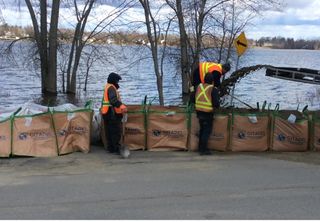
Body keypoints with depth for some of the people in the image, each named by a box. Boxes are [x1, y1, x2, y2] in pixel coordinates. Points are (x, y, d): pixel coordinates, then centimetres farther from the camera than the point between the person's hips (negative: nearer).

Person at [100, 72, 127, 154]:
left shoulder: (107, 87, 20)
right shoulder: (111, 88, -13)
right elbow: (113, 99, -29)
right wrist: (122, 106, -42)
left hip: (107, 113, 11)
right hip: (113, 113, -11)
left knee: (109, 132, 13)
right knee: (117, 131, -9)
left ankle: (111, 148, 19)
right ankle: (117, 148, -11)